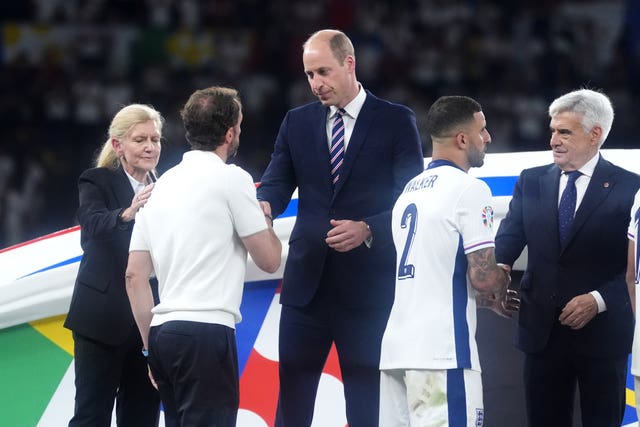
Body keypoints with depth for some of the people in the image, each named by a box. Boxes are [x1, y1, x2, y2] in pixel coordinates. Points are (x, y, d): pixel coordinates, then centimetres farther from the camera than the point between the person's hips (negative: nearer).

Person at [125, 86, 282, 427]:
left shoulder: (161, 185, 16)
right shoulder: (231, 178, -3)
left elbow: (135, 276, 15)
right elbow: (269, 259, 1)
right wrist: (264, 219, 20)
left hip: (163, 333, 7)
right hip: (207, 331, -7)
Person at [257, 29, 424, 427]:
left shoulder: (396, 121, 0)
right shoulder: (297, 122, 10)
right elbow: (278, 183, 2)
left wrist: (367, 230, -20)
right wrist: (264, 206, -22)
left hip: (368, 285, -3)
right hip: (307, 282, 3)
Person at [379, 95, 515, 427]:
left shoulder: (409, 191, 19)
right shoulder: (468, 189, -7)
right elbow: (483, 277, -12)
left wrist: (490, 299, 22)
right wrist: (503, 281, 10)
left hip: (396, 346, 8)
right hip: (441, 350, -8)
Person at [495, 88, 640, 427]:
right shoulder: (531, 182, 9)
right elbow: (508, 240, 0)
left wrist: (598, 300, -17)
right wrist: (496, 271, -22)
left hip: (602, 333, -3)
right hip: (543, 331, 3)